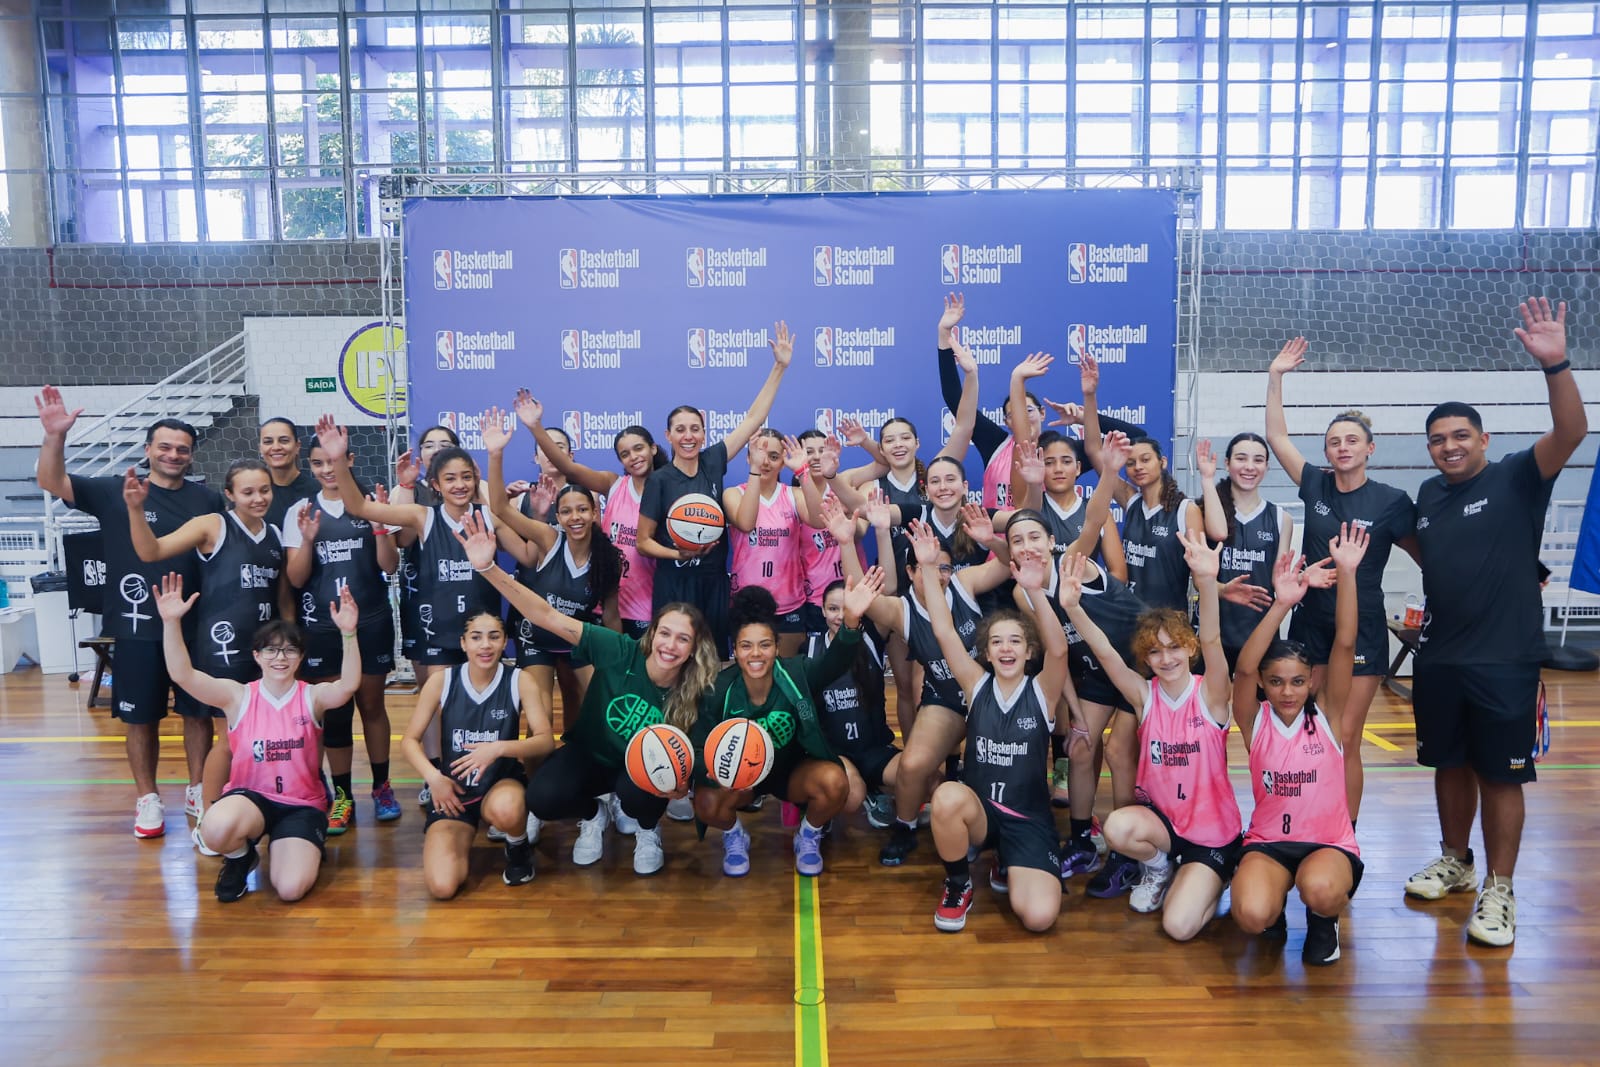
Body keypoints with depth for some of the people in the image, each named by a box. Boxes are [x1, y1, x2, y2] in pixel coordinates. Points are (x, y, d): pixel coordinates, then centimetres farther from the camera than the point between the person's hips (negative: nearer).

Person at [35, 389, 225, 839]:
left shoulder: (208, 500, 4)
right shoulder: (116, 493, 0)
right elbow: (51, 482, -9)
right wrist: (55, 435, -25)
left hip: (196, 627, 1)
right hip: (137, 629, -1)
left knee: (199, 712, 10)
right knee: (141, 718, 9)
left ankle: (197, 791, 27)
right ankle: (148, 799, 24)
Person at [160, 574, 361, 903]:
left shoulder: (312, 696, -4)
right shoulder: (238, 696, -2)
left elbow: (347, 686, -26)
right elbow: (182, 675, -15)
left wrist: (348, 634, -41)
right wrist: (171, 621, -29)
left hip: (303, 805, -1)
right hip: (250, 796, 1)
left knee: (290, 888, -21)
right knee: (217, 829, -36)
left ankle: (305, 848, 16)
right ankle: (240, 857, 3)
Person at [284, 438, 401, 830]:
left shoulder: (372, 502, -1)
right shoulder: (300, 511, 2)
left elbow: (390, 566, -5)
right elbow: (295, 579, -2)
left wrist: (379, 525, -21)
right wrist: (308, 539, -19)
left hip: (371, 622, -1)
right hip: (322, 627, 1)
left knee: (372, 705, 10)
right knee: (333, 712, 6)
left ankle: (382, 787, 23)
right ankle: (342, 796, 16)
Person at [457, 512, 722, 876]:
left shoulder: (695, 694, -22)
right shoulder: (619, 651, -26)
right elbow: (546, 616, -31)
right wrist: (488, 568, -42)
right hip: (588, 755, 0)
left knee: (637, 791, -35)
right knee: (542, 797, -29)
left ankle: (647, 829, 5)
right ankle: (593, 814, 8)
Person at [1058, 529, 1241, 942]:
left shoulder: (1209, 695, -13)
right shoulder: (1145, 695, -7)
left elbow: (1212, 641, -32)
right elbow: (1105, 653, -23)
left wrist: (1207, 582, -51)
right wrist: (1073, 607, -42)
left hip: (1212, 831, -3)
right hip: (1160, 815, 3)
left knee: (1179, 926, -18)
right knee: (1117, 828, -32)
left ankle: (1209, 882, 17)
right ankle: (1158, 868, 4)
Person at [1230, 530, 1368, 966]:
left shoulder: (1326, 717, -4)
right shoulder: (1255, 722, -4)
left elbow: (1344, 644, -15)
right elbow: (1244, 667, -23)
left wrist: (1347, 573, -26)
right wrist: (1281, 605, -36)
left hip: (1330, 843, 0)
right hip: (1268, 842, 0)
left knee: (1319, 891, -36)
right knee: (1252, 915, -30)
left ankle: (1323, 921, 3)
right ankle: (1275, 901, 9)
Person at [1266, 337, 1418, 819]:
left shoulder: (1390, 501, -7)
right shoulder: (1316, 485, 1)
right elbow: (1276, 436, 2)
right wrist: (1275, 376, -2)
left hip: (1362, 630, -3)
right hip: (1310, 623, 3)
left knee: (1345, 740, 0)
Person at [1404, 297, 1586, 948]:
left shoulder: (1516, 479, -6)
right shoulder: (1428, 494, 8)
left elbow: (1571, 432, -24)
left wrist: (1555, 364, -36)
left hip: (1505, 658, -5)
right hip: (1438, 656, 5)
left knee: (1500, 774, 2)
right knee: (1450, 763, 16)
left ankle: (1499, 892, 13)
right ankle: (1455, 863, 33)